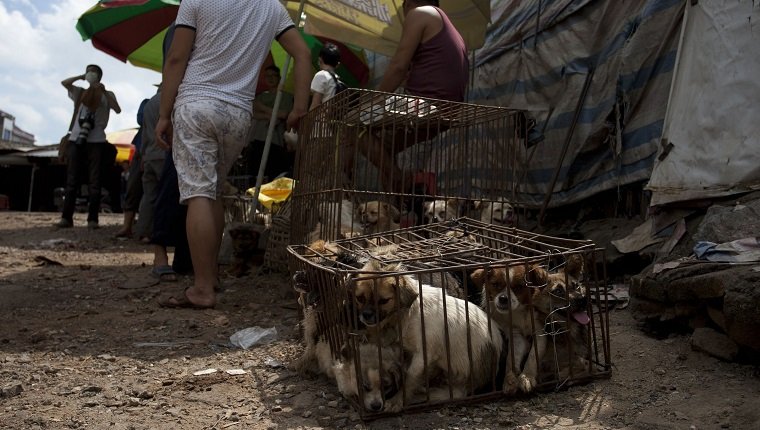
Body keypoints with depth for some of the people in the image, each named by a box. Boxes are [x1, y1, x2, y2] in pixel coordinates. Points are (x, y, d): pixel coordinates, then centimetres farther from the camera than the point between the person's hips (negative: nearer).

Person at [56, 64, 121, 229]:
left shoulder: (107, 94, 10)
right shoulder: (81, 92, 18)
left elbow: (117, 109, -7)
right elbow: (64, 83, 6)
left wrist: (104, 91, -10)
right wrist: (81, 77, 6)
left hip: (96, 141, -3)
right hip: (76, 139, 3)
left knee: (94, 181, -4)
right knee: (71, 180, 1)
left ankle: (92, 219, -4)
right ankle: (66, 217, 2)